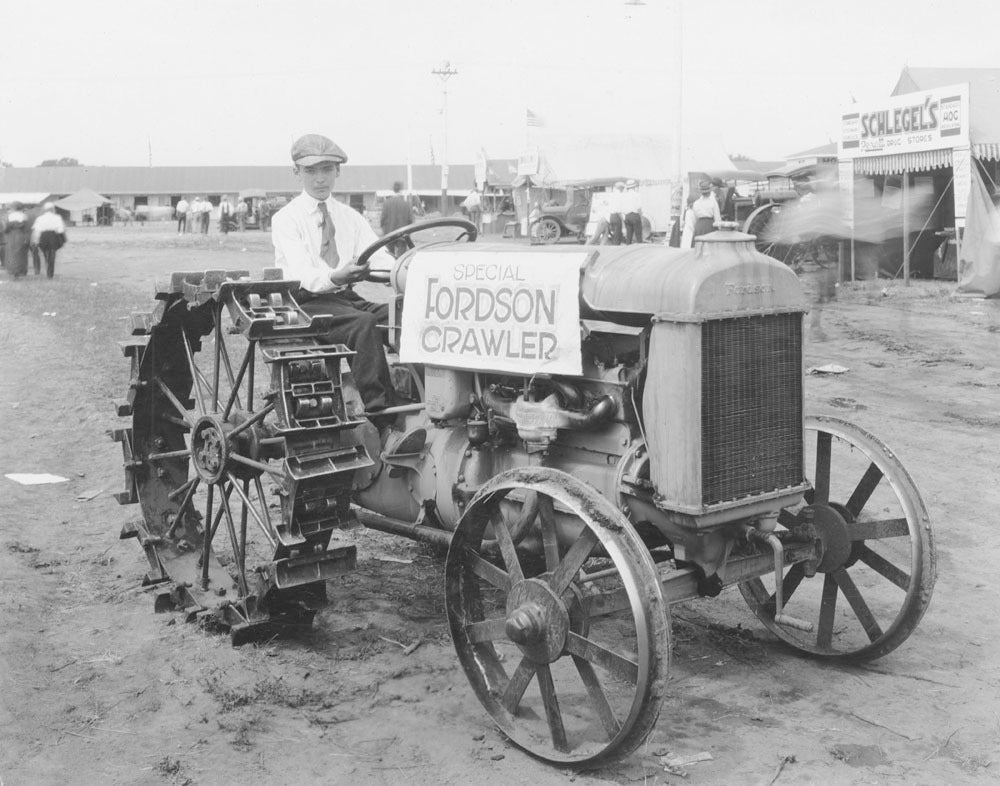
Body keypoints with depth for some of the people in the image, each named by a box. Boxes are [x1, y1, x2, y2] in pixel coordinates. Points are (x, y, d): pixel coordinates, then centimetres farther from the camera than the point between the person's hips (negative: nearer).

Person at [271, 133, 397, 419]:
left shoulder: (351, 218, 17)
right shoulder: (285, 219, 1)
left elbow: (379, 258, 2)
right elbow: (301, 274, -15)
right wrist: (335, 278, -37)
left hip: (348, 299, 5)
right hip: (308, 302, -5)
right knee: (364, 323, -34)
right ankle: (378, 414, -38)